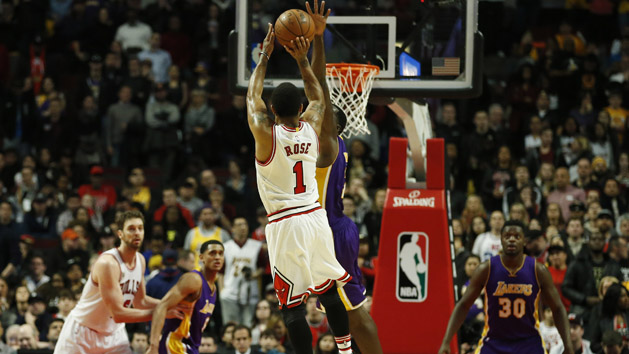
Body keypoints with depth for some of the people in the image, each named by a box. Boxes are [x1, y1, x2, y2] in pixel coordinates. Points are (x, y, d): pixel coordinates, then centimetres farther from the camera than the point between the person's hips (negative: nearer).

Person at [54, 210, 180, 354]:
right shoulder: (108, 263, -28)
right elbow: (118, 313, -30)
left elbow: (140, 301, 13)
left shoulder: (140, 260, -1)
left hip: (114, 333, 7)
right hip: (82, 331, -7)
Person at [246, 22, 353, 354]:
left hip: (285, 224, -5)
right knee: (329, 288, 20)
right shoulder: (311, 128, -1)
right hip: (315, 215, 5)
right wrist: (302, 60, 16)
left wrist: (265, 57, 13)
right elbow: (318, 99, 22)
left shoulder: (265, 133, -12)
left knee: (293, 305, -4)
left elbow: (252, 97, 6)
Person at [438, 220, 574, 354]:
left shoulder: (538, 271, -9)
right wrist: (446, 342, -12)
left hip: (528, 343, 0)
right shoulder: (486, 270, -10)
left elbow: (557, 309, 1)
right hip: (494, 342, 0)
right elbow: (463, 305, -4)